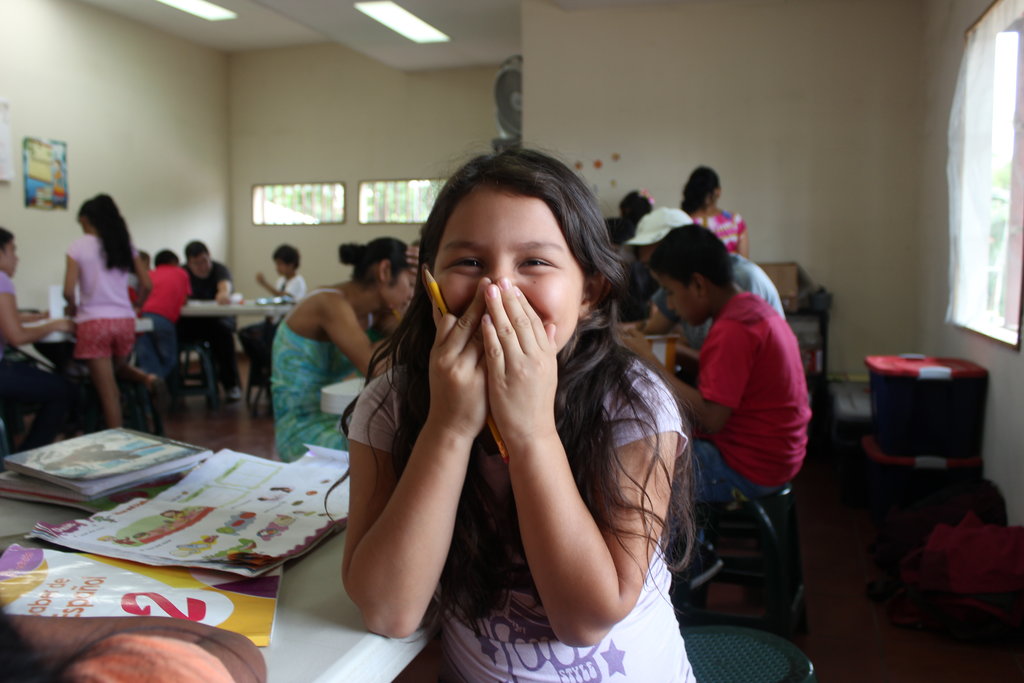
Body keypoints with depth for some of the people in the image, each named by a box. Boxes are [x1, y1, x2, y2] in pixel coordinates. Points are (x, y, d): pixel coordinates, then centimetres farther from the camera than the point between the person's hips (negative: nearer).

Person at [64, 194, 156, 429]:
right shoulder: (125, 245, 9)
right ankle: (144, 377, -4)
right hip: (125, 320, 4)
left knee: (108, 391, 2)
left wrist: (73, 307, 12)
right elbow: (146, 286, 5)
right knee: (117, 368, 27)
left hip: (94, 322, -4)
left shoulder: (79, 246, -3)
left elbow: (68, 291, -8)